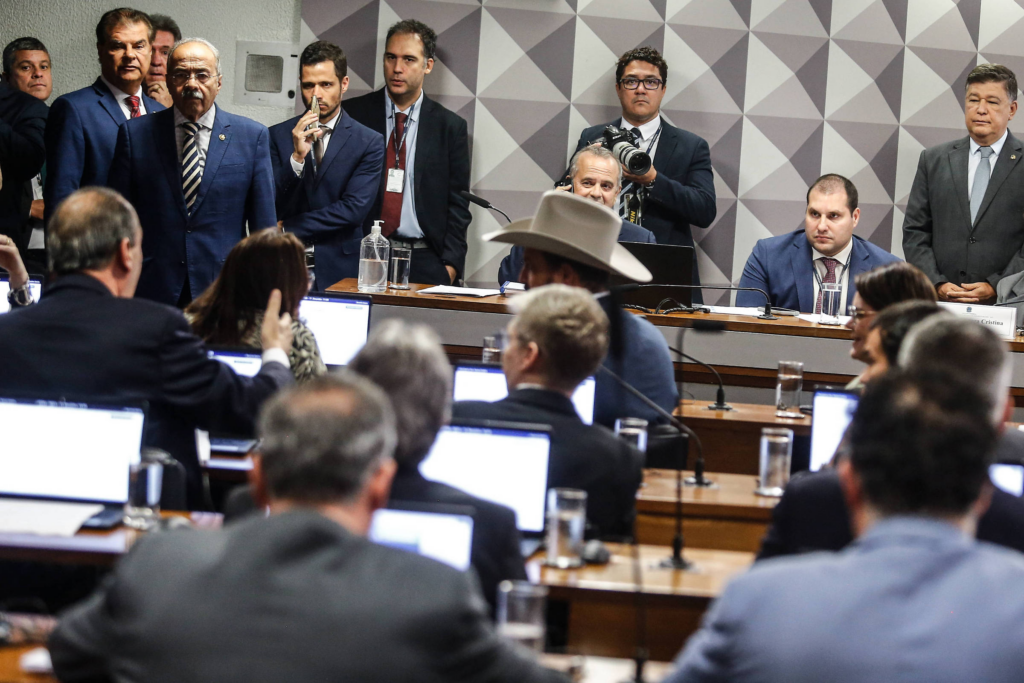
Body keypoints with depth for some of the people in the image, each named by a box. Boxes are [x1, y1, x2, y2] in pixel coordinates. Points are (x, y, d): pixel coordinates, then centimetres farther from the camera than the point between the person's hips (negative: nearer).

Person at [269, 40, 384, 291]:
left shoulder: (370, 142, 0)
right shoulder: (278, 136, 6)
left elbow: (354, 209, -9)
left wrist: (288, 227, -7)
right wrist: (297, 157, -16)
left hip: (339, 272, -1)